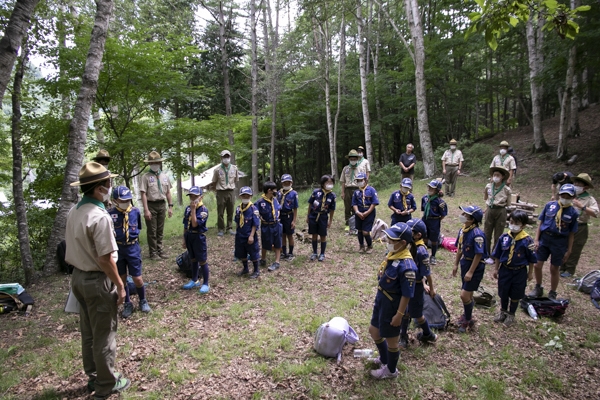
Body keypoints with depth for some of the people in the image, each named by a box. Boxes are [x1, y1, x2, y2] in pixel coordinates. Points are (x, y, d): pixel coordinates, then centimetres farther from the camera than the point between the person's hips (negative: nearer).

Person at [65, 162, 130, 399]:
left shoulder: (74, 212, 1)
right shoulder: (100, 217, -25)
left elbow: (75, 246, 8)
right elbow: (105, 259, -23)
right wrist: (119, 285, -13)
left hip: (78, 277, 8)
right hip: (97, 281, -8)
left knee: (88, 332, 21)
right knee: (104, 334, 8)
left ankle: (93, 377, 38)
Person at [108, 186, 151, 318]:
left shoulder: (135, 211, -6)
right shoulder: (110, 214, -12)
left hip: (133, 248, 0)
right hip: (117, 249, 0)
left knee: (137, 278, 3)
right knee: (121, 279, 13)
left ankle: (143, 301, 29)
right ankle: (127, 304, 32)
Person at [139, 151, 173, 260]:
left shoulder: (165, 176, 8)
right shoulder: (146, 177, -7)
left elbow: (168, 192, 11)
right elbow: (143, 194, -12)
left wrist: (170, 206, 5)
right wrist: (146, 210, -18)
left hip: (162, 205, 4)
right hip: (151, 205, -4)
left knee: (160, 230, 14)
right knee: (152, 231, 4)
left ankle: (160, 249, 26)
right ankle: (153, 252, 14)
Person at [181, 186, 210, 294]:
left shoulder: (203, 210, -15)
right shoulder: (187, 209, 5)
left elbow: (195, 224, -24)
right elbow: (185, 225, 11)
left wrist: (193, 209, -23)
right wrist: (184, 239, 12)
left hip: (198, 237, -6)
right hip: (189, 236, 7)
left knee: (202, 261, 3)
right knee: (193, 260, 20)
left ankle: (205, 284, 14)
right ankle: (194, 281, 35)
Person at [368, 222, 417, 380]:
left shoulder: (406, 266, -30)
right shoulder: (392, 253, -3)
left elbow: (407, 295, -23)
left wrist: (399, 315, -18)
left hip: (392, 305, -9)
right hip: (381, 299, 9)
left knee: (391, 339, 14)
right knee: (374, 330, 26)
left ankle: (391, 370, 39)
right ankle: (384, 359, 51)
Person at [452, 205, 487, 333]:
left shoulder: (477, 234, -25)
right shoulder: (463, 230, 0)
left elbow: (479, 255, -22)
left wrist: (471, 272, -19)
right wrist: (456, 264, 14)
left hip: (475, 267, -7)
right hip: (465, 264, 7)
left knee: (464, 295, -4)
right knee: (467, 294, 21)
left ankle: (468, 321, 18)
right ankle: (468, 314, 42)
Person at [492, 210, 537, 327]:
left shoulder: (527, 240, -18)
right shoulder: (504, 238, -10)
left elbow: (531, 259, -6)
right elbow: (497, 255, 1)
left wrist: (530, 272, 1)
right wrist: (496, 269, 5)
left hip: (519, 272, -2)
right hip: (505, 269, 2)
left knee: (515, 295, 14)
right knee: (503, 293, 17)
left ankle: (511, 315, 34)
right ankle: (503, 311, 40)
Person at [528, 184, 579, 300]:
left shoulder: (573, 212, -3)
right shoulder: (550, 205, -1)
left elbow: (571, 234, 1)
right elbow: (541, 223, 4)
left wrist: (568, 251, 0)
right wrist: (536, 240, -1)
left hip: (559, 243, -1)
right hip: (544, 239, 2)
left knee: (554, 269, 9)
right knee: (537, 265, 6)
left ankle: (552, 294, 27)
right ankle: (538, 289, 29)